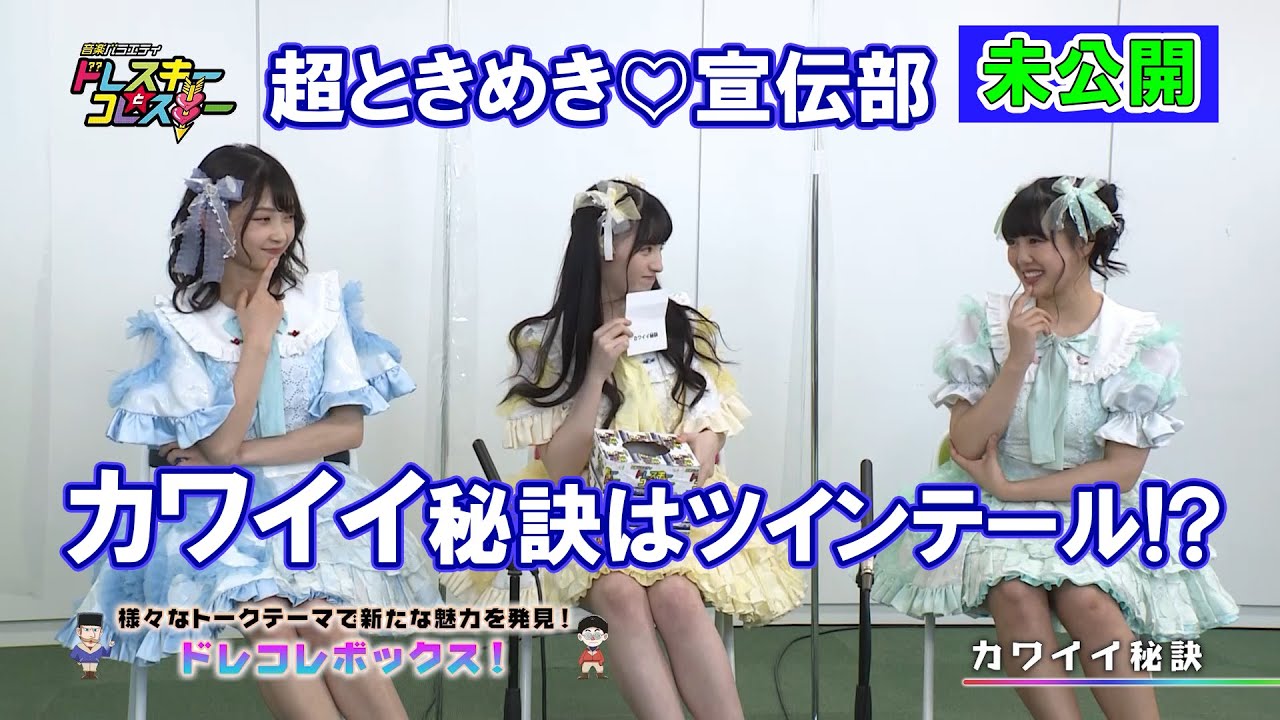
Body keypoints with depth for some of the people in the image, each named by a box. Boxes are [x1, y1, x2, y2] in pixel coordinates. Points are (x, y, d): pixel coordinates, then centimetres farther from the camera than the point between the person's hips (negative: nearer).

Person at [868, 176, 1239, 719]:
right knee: (1014, 592, -30)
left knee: (1086, 599, -30)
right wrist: (1017, 358, -19)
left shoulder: (1138, 341, -5)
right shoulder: (988, 323, -3)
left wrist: (1010, 487, -12)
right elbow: (967, 447, -8)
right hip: (991, 508, 1)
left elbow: (1121, 473, -8)